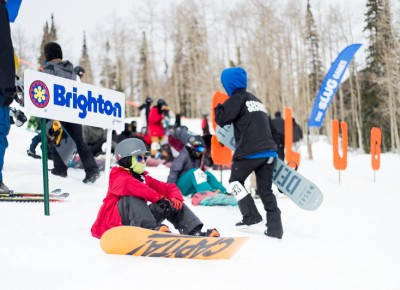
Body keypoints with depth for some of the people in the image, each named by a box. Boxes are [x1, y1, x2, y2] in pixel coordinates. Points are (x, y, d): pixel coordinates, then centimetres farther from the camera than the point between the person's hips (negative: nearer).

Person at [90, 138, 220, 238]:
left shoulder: (145, 178, 18)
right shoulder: (118, 177, -4)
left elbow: (170, 188, 12)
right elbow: (130, 185, -28)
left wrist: (176, 199, -13)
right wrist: (158, 198, -37)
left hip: (135, 225, 7)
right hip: (114, 226, -7)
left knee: (170, 205, 0)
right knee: (132, 196, -31)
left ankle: (195, 232, -18)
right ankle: (152, 229, -50)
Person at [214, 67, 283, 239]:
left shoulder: (237, 98, -1)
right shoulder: (256, 100, 24)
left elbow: (222, 119, -8)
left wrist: (218, 107, 12)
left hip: (250, 152, -7)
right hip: (269, 151, 7)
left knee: (236, 180, 14)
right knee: (265, 190, 9)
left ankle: (251, 216, 4)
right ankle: (275, 228, 2)